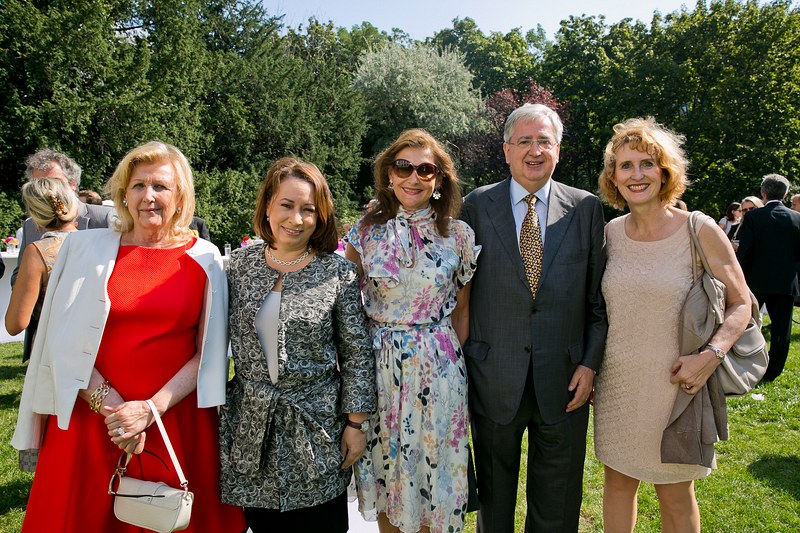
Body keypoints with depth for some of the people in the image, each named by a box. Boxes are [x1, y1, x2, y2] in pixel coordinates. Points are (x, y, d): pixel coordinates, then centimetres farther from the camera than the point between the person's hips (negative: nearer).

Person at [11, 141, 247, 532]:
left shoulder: (204, 259, 0)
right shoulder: (86, 247, 2)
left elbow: (211, 351, -1)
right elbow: (64, 342, 0)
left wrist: (153, 408, -11)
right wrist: (111, 406, -9)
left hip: (178, 420, 0)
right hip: (90, 416, 1)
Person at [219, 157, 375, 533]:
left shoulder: (339, 272, -8)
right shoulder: (240, 263, 1)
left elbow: (357, 353, -5)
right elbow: (224, 341, 9)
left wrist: (355, 423, -5)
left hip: (316, 428, -2)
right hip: (250, 425, 3)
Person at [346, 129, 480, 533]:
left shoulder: (459, 235, -3)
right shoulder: (366, 230, -2)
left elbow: (461, 312, 5)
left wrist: (457, 362, 4)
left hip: (438, 366, 0)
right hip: (378, 363, 1)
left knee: (432, 466, 12)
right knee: (384, 464, 15)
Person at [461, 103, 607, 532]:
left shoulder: (586, 208, 2)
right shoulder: (477, 206, -1)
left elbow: (599, 295, 3)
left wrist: (590, 363, -4)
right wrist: (461, 361, -2)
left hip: (564, 379, 1)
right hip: (493, 379, 0)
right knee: (494, 498, 18)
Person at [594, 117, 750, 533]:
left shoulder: (700, 231, -10)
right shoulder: (610, 233, 1)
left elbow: (740, 303, -5)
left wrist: (711, 354, -20)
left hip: (675, 385, -3)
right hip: (616, 383, 3)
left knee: (675, 496, 13)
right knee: (617, 483, 17)